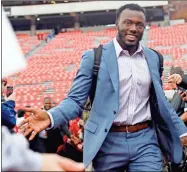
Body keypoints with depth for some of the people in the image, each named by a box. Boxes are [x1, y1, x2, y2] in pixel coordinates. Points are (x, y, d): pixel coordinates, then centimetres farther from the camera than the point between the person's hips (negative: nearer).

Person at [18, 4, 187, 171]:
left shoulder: (153, 57, 10)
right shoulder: (94, 56, -3)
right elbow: (76, 99, -6)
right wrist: (50, 117, -24)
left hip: (145, 141, 3)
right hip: (108, 142, -2)